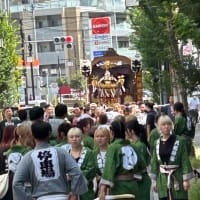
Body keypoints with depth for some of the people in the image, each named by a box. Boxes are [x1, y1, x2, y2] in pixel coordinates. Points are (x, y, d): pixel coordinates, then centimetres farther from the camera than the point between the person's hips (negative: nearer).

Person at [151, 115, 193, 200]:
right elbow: (154, 162, 10)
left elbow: (185, 161, -8)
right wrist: (154, 180, 9)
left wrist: (186, 179, -12)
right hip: (163, 180, 4)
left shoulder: (179, 141, -7)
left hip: (177, 179, -4)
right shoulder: (157, 143, 5)